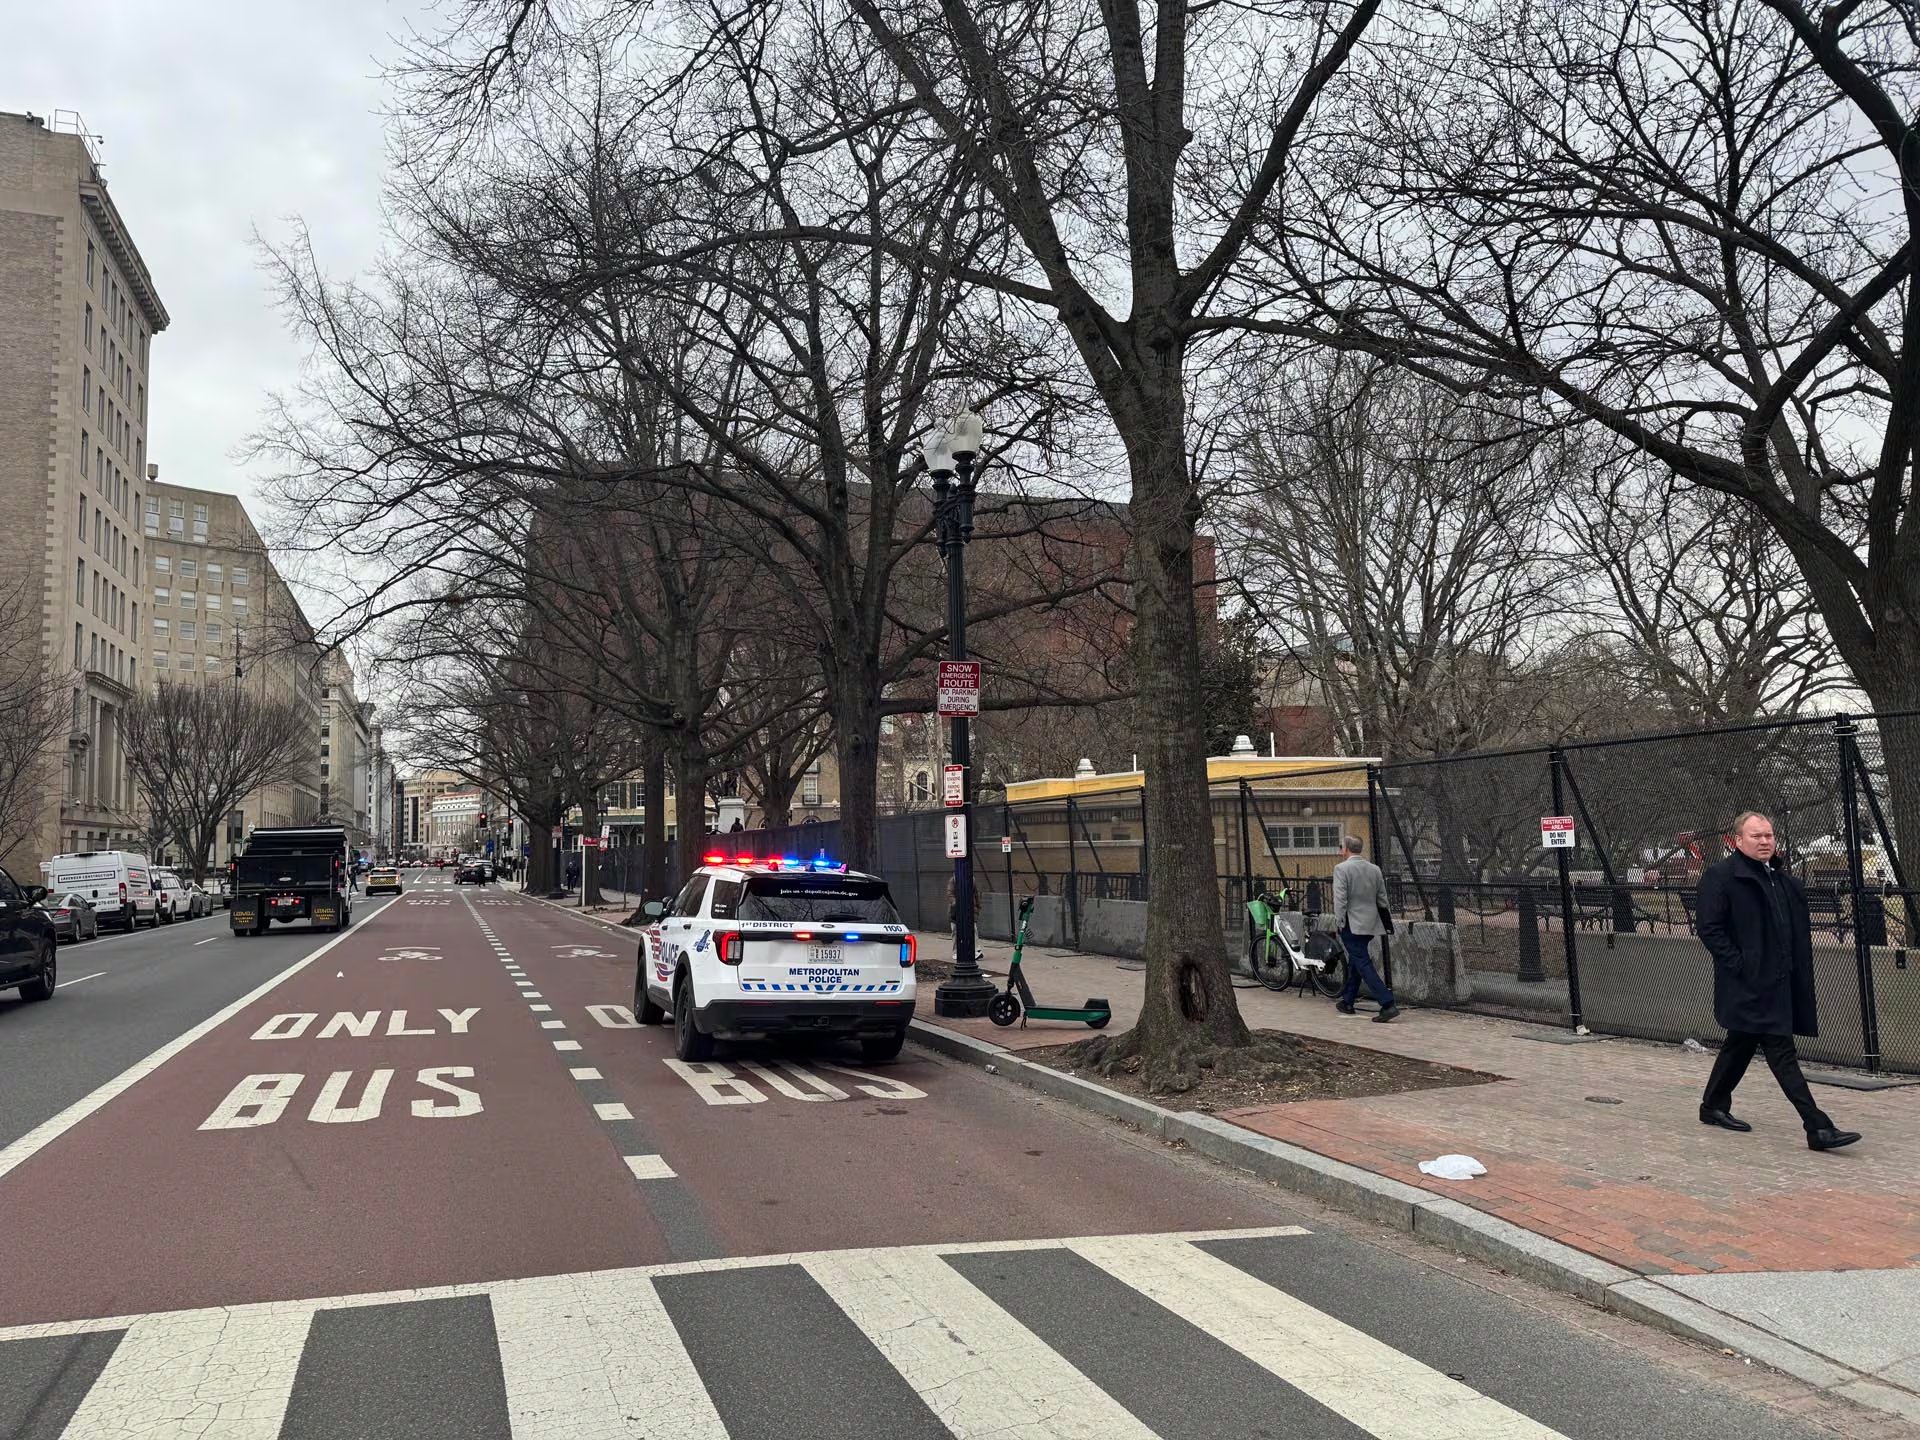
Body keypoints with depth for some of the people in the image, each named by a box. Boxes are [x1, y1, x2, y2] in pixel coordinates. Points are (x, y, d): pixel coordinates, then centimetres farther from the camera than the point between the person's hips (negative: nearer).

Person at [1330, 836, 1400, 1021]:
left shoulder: (1341, 868, -12)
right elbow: (1382, 899, 11)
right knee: (1355, 961, 20)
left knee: (1363, 964, -7)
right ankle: (1347, 1002, 29)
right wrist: (1382, 921, 21)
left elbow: (1340, 899, -17)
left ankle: (1387, 1004, -16)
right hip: (1370, 924, 7)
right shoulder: (1375, 869, 7)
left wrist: (1339, 922, -9)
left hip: (1351, 925, -7)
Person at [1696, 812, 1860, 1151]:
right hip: (1749, 985, -8)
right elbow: (1710, 928, -14)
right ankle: (1818, 1128, -10)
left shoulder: (1784, 879, 16)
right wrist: (1739, 966, -19)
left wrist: (1801, 969, 12)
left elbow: (1800, 930, 24)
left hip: (1779, 981, 8)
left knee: (1741, 1044, 17)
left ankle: (1713, 1107, 30)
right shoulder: (1720, 876, -10)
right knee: (1781, 1052, -9)